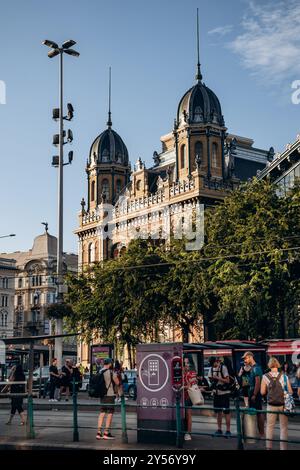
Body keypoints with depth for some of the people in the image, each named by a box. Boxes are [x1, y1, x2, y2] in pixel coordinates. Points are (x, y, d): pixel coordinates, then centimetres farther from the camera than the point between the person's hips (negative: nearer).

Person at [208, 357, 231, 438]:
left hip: (224, 393, -6)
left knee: (226, 412, -2)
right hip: (216, 393, 6)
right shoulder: (212, 368, 5)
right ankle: (219, 429, 19)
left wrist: (217, 377, -22)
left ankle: (228, 430, 3)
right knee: (218, 412, 11)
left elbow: (227, 380, -16)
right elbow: (210, 379, 15)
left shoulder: (223, 368, -13)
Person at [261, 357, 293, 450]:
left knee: (270, 426, 15)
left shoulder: (265, 377, -6)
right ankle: (283, 447, 12)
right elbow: (290, 391, -5)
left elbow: (262, 392, -3)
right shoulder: (284, 376, -7)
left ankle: (268, 447, 21)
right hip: (283, 405, -1)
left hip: (271, 405, 1)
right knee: (283, 427, 10)